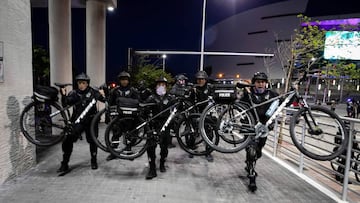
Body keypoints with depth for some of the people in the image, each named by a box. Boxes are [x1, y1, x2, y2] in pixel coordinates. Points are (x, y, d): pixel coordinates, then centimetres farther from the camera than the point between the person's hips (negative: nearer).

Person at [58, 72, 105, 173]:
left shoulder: (92, 92, -1)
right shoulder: (74, 93, 1)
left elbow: (104, 99, -6)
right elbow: (65, 103, -10)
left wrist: (102, 95, -28)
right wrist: (63, 95, -28)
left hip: (91, 121, 0)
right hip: (78, 122, 1)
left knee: (92, 141, 8)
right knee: (67, 141, -7)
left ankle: (94, 161, 29)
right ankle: (64, 164, 9)